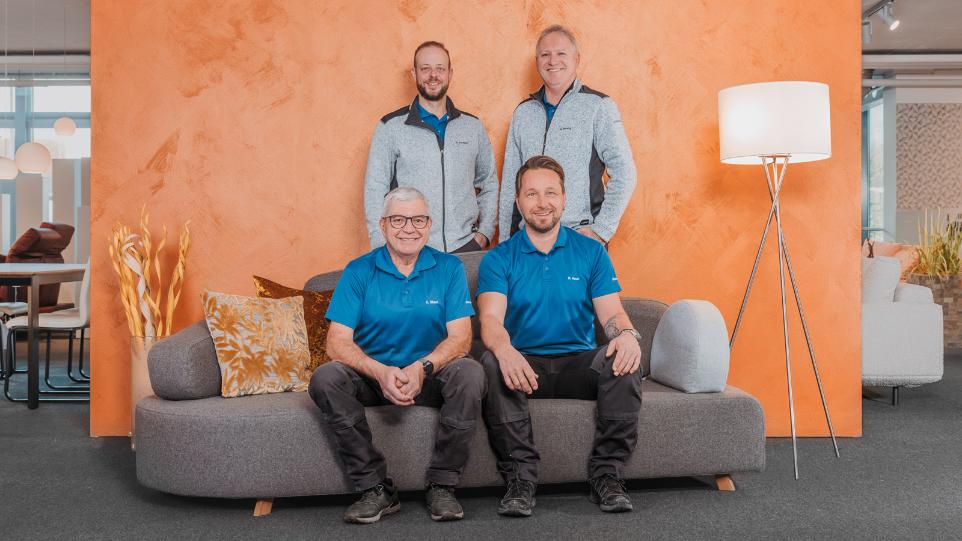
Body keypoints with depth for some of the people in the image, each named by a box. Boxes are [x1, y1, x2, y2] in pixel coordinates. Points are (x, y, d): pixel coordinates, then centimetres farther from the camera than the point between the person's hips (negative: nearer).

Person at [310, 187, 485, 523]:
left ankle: (441, 486, -16)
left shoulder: (449, 268, 0)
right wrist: (380, 372, -28)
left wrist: (422, 368, -28)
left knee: (470, 374, -31)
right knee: (325, 378, -28)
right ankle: (375, 489, -19)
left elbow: (460, 337, -8)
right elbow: (337, 342, -9)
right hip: (373, 376, 1)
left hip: (431, 377, 0)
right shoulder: (359, 272, -1)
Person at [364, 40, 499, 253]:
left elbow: (489, 184, 16)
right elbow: (375, 191, -1)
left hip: (466, 246, 2)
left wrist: (485, 232, 4)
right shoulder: (390, 127, 0)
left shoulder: (472, 126, 9)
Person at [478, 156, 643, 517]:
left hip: (579, 364, 1)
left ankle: (606, 476, -20)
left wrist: (626, 333, -26)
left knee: (624, 357, -29)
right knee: (492, 363, -33)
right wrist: (504, 350, -36)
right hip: (523, 365, -1)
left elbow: (610, 311, 1)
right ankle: (520, 479, -26)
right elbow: (491, 319, -11)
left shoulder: (591, 252, 10)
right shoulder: (498, 259, 5)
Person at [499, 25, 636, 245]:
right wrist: (505, 240, 11)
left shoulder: (599, 107, -2)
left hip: (581, 236, -4)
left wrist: (601, 230, -12)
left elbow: (623, 174, -7)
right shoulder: (523, 113, 12)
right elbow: (509, 182, 15)